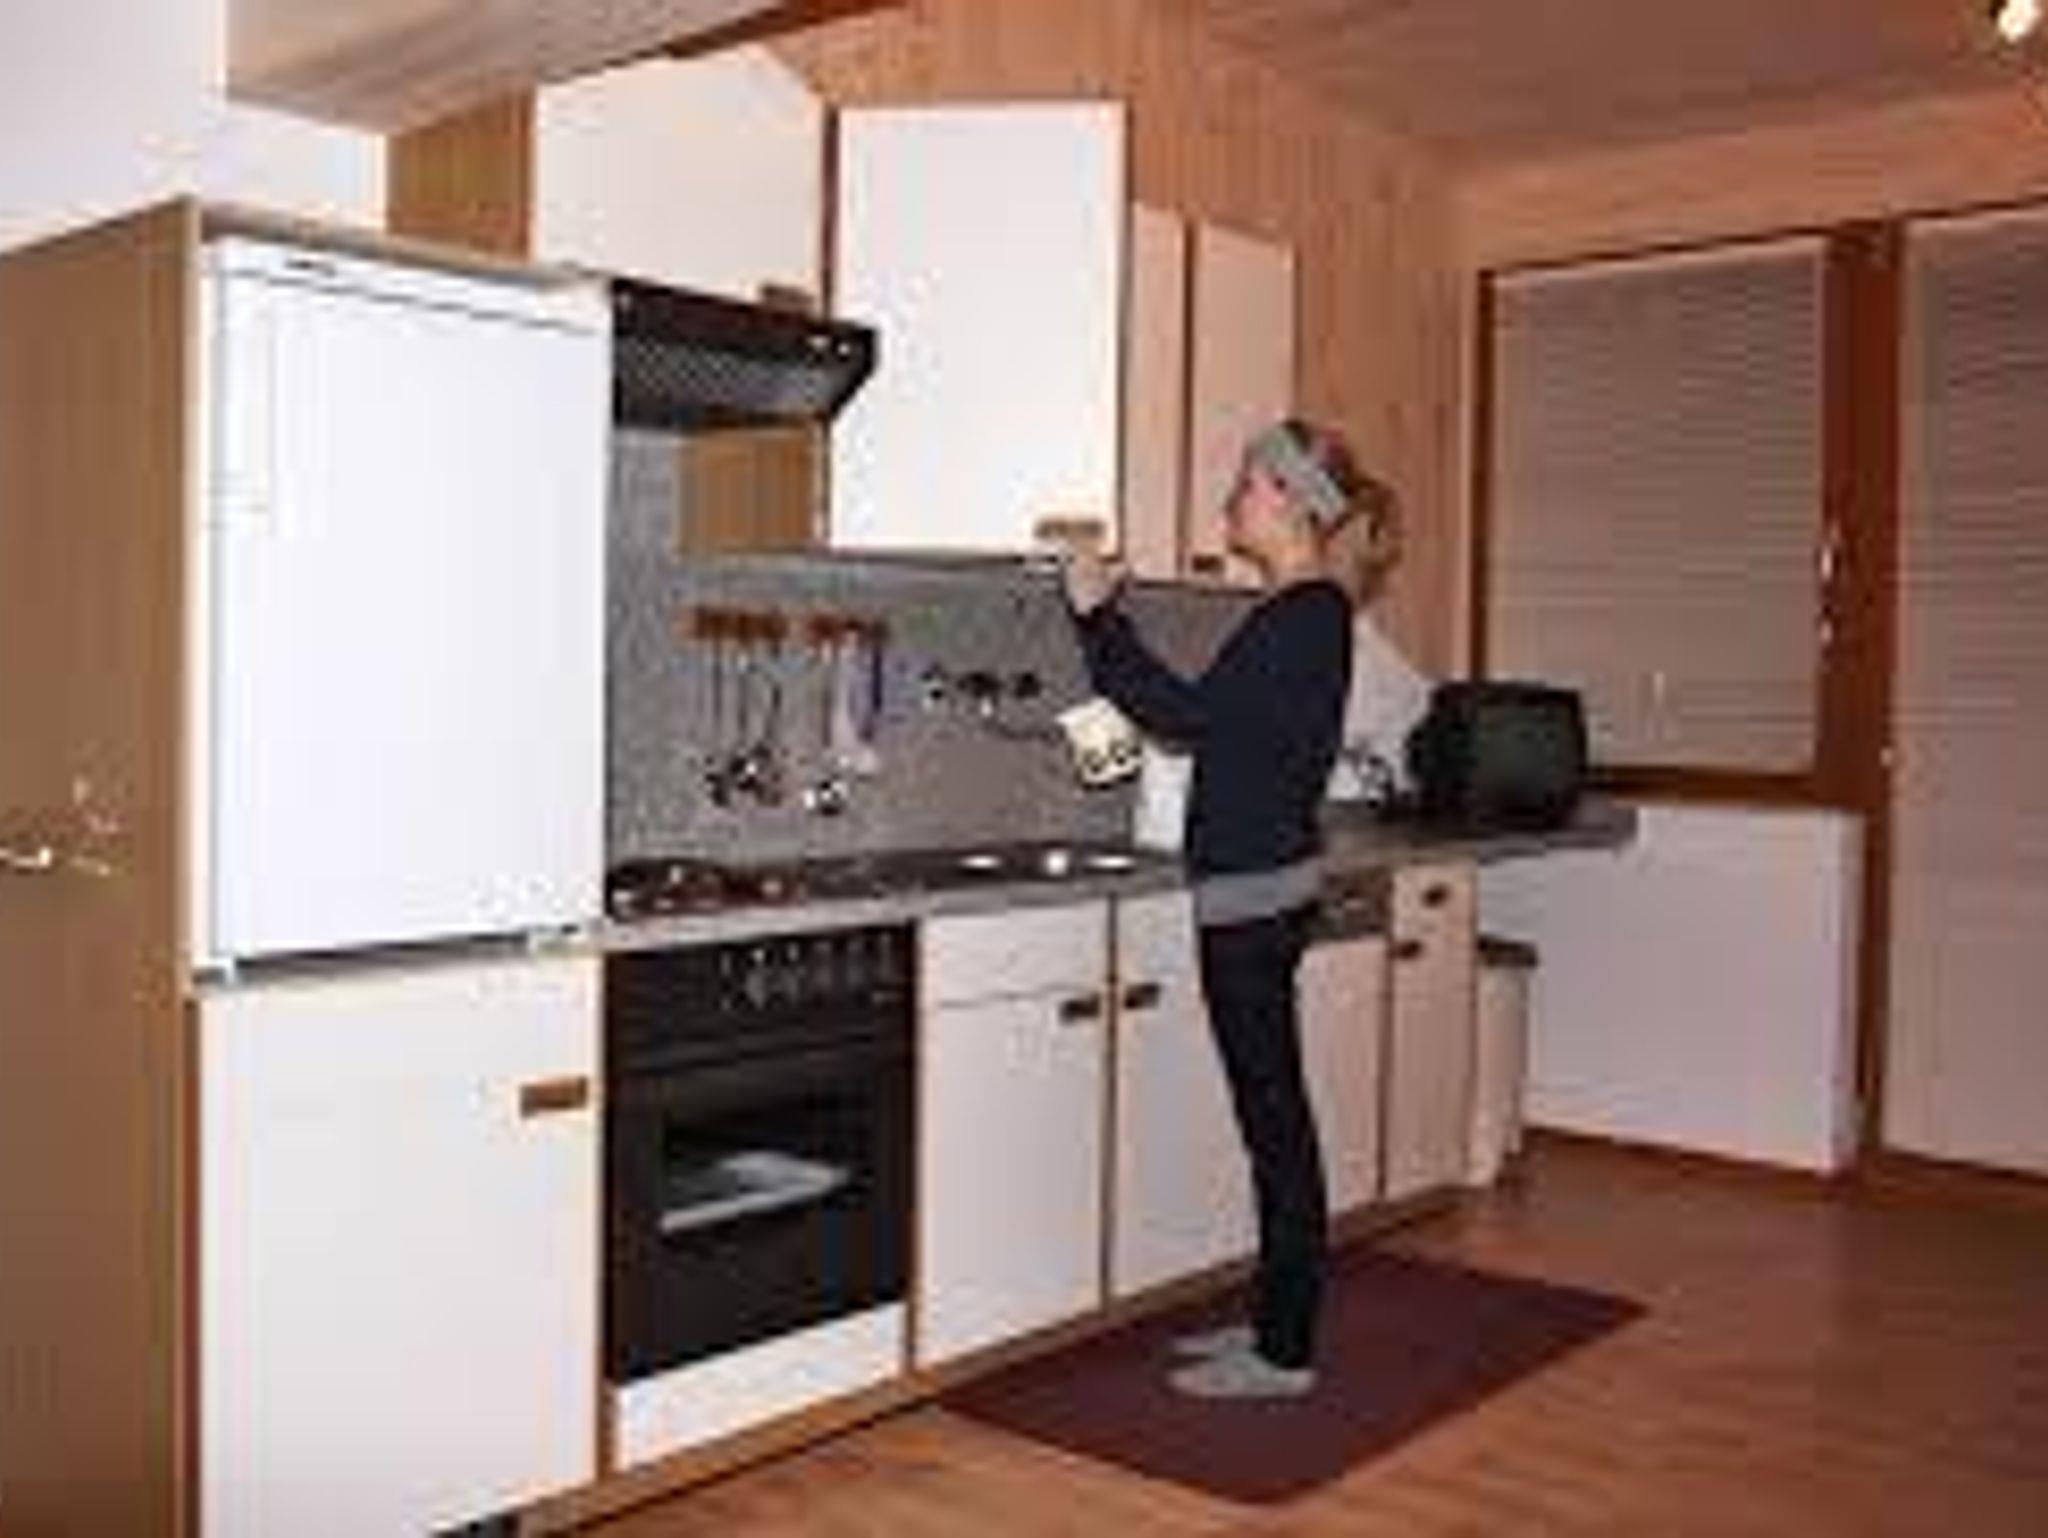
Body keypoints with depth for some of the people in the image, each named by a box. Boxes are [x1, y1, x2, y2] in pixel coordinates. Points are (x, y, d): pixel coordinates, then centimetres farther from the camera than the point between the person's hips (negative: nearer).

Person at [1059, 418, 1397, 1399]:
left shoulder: (1308, 614, -15)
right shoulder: (1297, 614, 15)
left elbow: (1195, 714, -21)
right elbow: (1216, 721, 17)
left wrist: (1099, 616, -18)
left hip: (1257, 895, -10)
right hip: (1252, 891, 10)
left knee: (1274, 1118, -2)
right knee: (1272, 1116, 15)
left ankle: (1284, 1352, 8)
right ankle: (1277, 1319, 27)